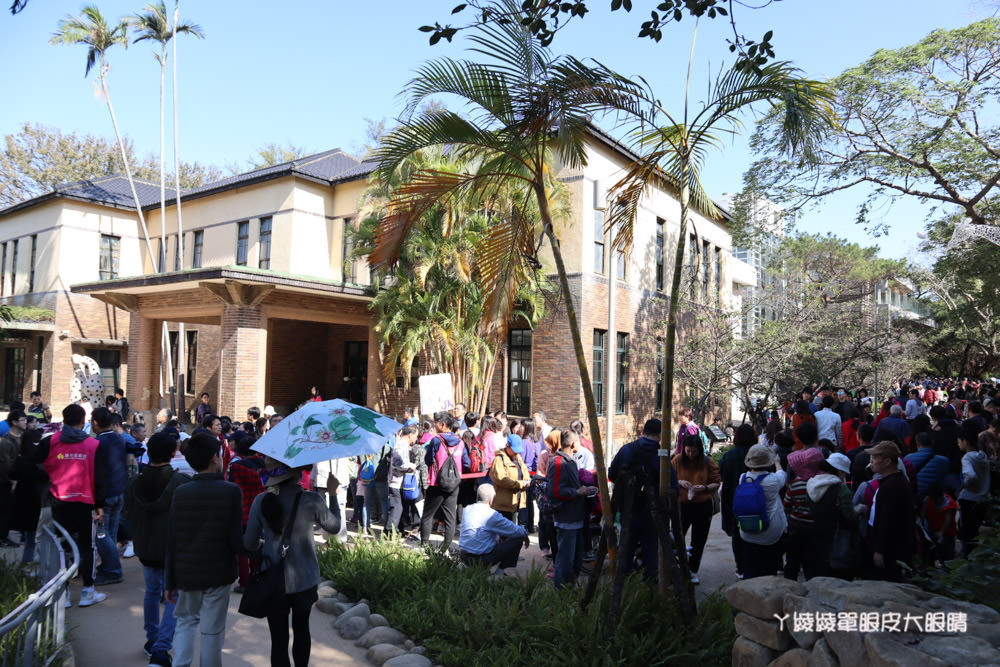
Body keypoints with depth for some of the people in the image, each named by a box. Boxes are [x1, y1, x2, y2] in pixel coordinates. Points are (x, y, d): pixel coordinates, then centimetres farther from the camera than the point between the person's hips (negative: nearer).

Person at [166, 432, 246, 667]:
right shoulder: (230, 491, -14)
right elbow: (236, 540, -14)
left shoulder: (180, 492, -5)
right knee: (212, 630, 10)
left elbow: (172, 541, -2)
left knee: (185, 620, 22)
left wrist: (170, 582, 7)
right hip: (218, 574, -3)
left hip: (186, 574, 3)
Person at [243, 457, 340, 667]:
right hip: (304, 579, 0)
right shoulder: (310, 500, -16)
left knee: (279, 638, 8)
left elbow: (249, 544, -2)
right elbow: (334, 527, 1)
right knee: (301, 628, 23)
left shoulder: (261, 501, -10)